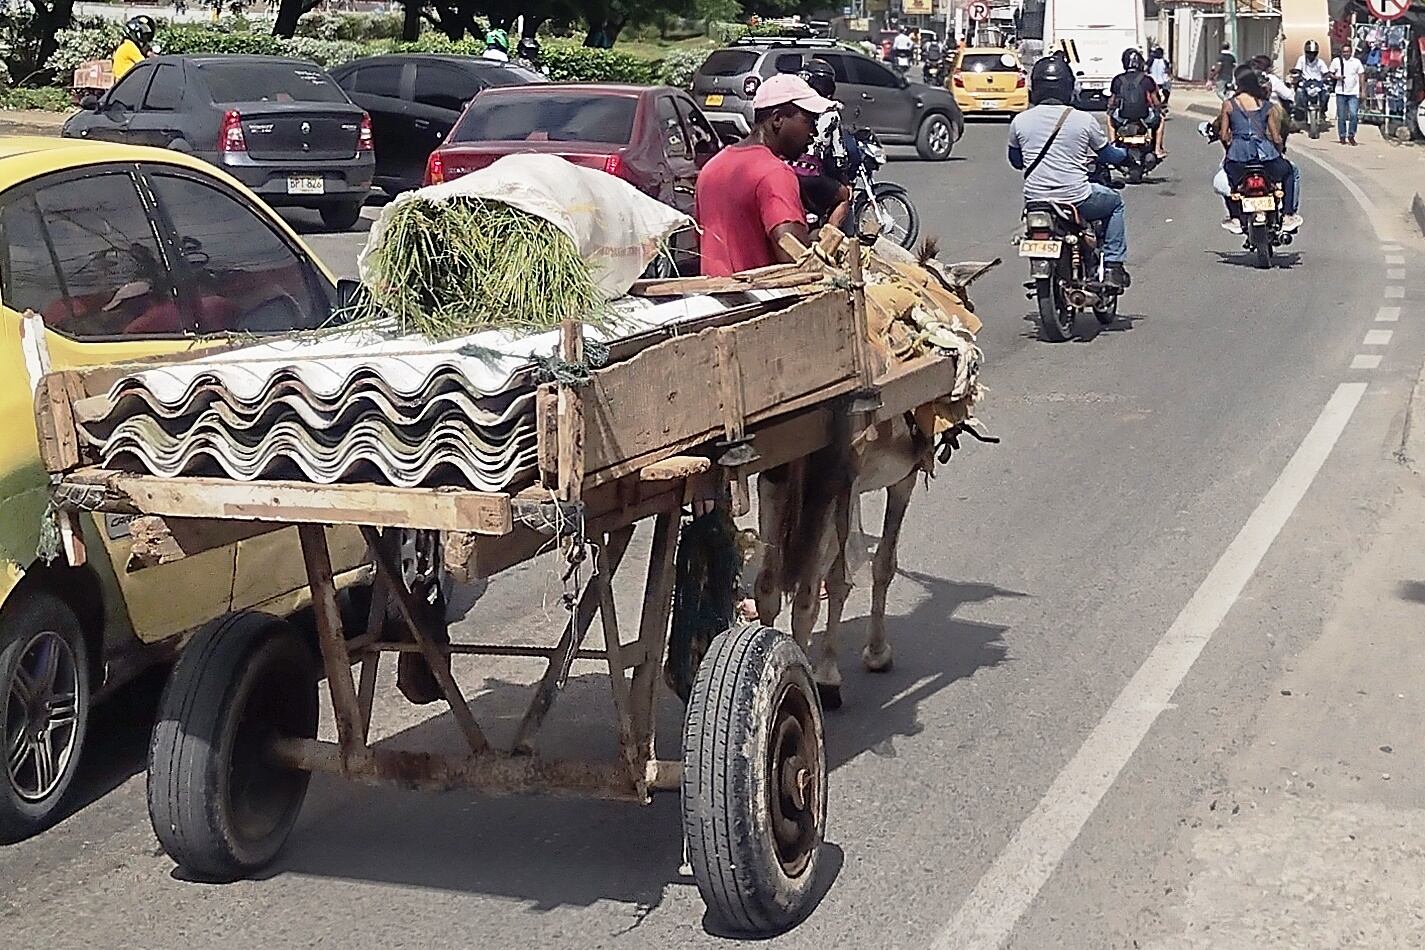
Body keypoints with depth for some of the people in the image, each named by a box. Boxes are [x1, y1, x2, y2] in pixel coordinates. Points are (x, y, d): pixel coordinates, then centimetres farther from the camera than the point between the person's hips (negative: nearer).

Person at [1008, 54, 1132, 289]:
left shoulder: (1020, 121, -2)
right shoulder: (1084, 120, -8)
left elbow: (1015, 160, 15)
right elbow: (1108, 155, 7)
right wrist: (1126, 154, 31)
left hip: (1034, 200, 3)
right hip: (1076, 199, -3)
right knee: (1115, 202, 26)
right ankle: (1113, 265, 19)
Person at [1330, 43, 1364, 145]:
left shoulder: (1357, 62, 5)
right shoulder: (1336, 61, 5)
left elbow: (1361, 76, 8)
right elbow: (1331, 74, 13)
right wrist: (1336, 77, -10)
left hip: (1353, 93, -1)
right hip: (1341, 92, 1)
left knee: (1354, 114, -11)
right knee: (1341, 116, 3)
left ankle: (1351, 135, 2)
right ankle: (1342, 137, 11)